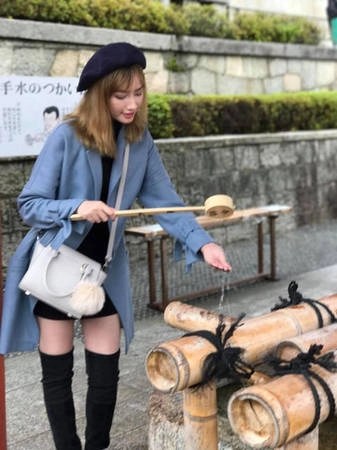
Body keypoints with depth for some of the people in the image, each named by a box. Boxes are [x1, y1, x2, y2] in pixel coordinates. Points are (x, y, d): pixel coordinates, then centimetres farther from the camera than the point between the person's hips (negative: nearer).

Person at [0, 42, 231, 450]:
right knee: (57, 374, 8)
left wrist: (202, 243, -23)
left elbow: (165, 201, -9)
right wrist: (76, 207, -32)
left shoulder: (140, 140, -4)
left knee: (106, 375, 8)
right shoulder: (67, 136, -17)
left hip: (105, 269, 3)